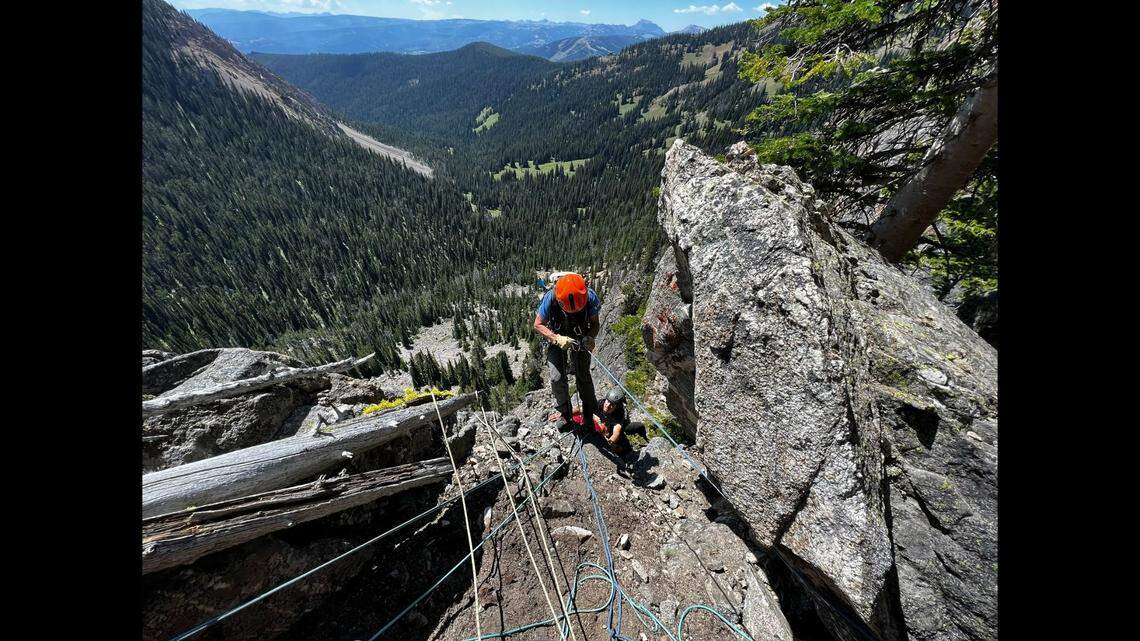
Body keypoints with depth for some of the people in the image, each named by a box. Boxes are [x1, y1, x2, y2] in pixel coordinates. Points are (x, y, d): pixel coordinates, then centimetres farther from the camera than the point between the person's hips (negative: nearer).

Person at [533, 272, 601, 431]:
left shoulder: (590, 297, -29)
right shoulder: (550, 297, -32)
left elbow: (595, 324, -14)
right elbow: (538, 325, -21)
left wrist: (590, 338, -35)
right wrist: (557, 339, -37)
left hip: (580, 338, 1)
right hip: (557, 339, 0)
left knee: (584, 377, 0)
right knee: (557, 378, -10)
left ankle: (590, 413, 23)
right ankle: (564, 413, 14)